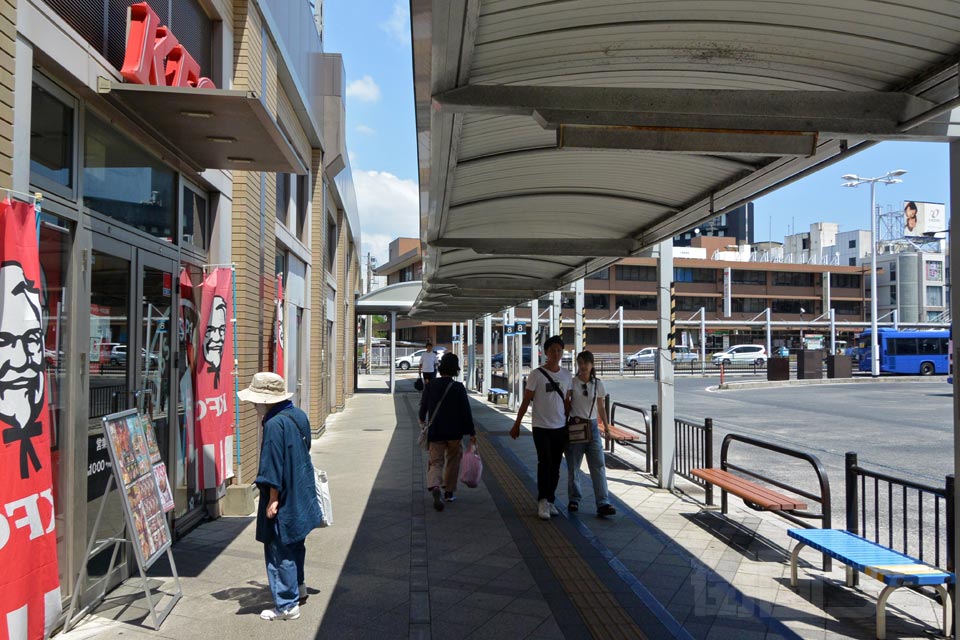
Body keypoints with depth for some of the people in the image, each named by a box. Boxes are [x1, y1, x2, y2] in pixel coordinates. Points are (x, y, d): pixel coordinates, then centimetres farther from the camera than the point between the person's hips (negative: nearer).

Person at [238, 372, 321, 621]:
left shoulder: (274, 425, -23)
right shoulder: (299, 416, 4)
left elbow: (274, 468, -22)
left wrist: (273, 500, -16)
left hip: (284, 501, -9)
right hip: (302, 496, 9)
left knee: (279, 552, 4)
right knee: (295, 545, 24)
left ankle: (287, 605, 14)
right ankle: (298, 589, 39)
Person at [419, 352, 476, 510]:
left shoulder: (430, 387, -1)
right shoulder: (458, 388, -10)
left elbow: (423, 407, 12)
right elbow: (466, 412, -11)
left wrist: (422, 420, 34)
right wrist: (471, 432, -3)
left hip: (435, 432, 1)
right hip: (454, 432, -1)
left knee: (435, 462, 3)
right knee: (452, 461, 17)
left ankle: (434, 487, -24)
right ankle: (449, 493, 23)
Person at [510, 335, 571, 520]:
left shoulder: (566, 375, 7)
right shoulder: (536, 375, -7)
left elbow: (566, 402, 14)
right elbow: (526, 401, -3)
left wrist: (569, 425, 14)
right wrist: (516, 425, -1)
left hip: (560, 428, 5)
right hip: (541, 427, -4)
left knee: (555, 467, 9)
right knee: (545, 463, -13)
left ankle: (550, 501, 20)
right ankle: (543, 501, -4)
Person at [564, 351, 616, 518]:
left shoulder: (598, 384, 4)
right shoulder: (572, 382, -3)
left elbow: (601, 408, 12)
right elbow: (566, 404, 1)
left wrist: (606, 426, 7)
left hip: (592, 426, 2)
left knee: (599, 466, -6)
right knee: (573, 466, 7)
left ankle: (603, 504, -7)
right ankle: (574, 500, 22)